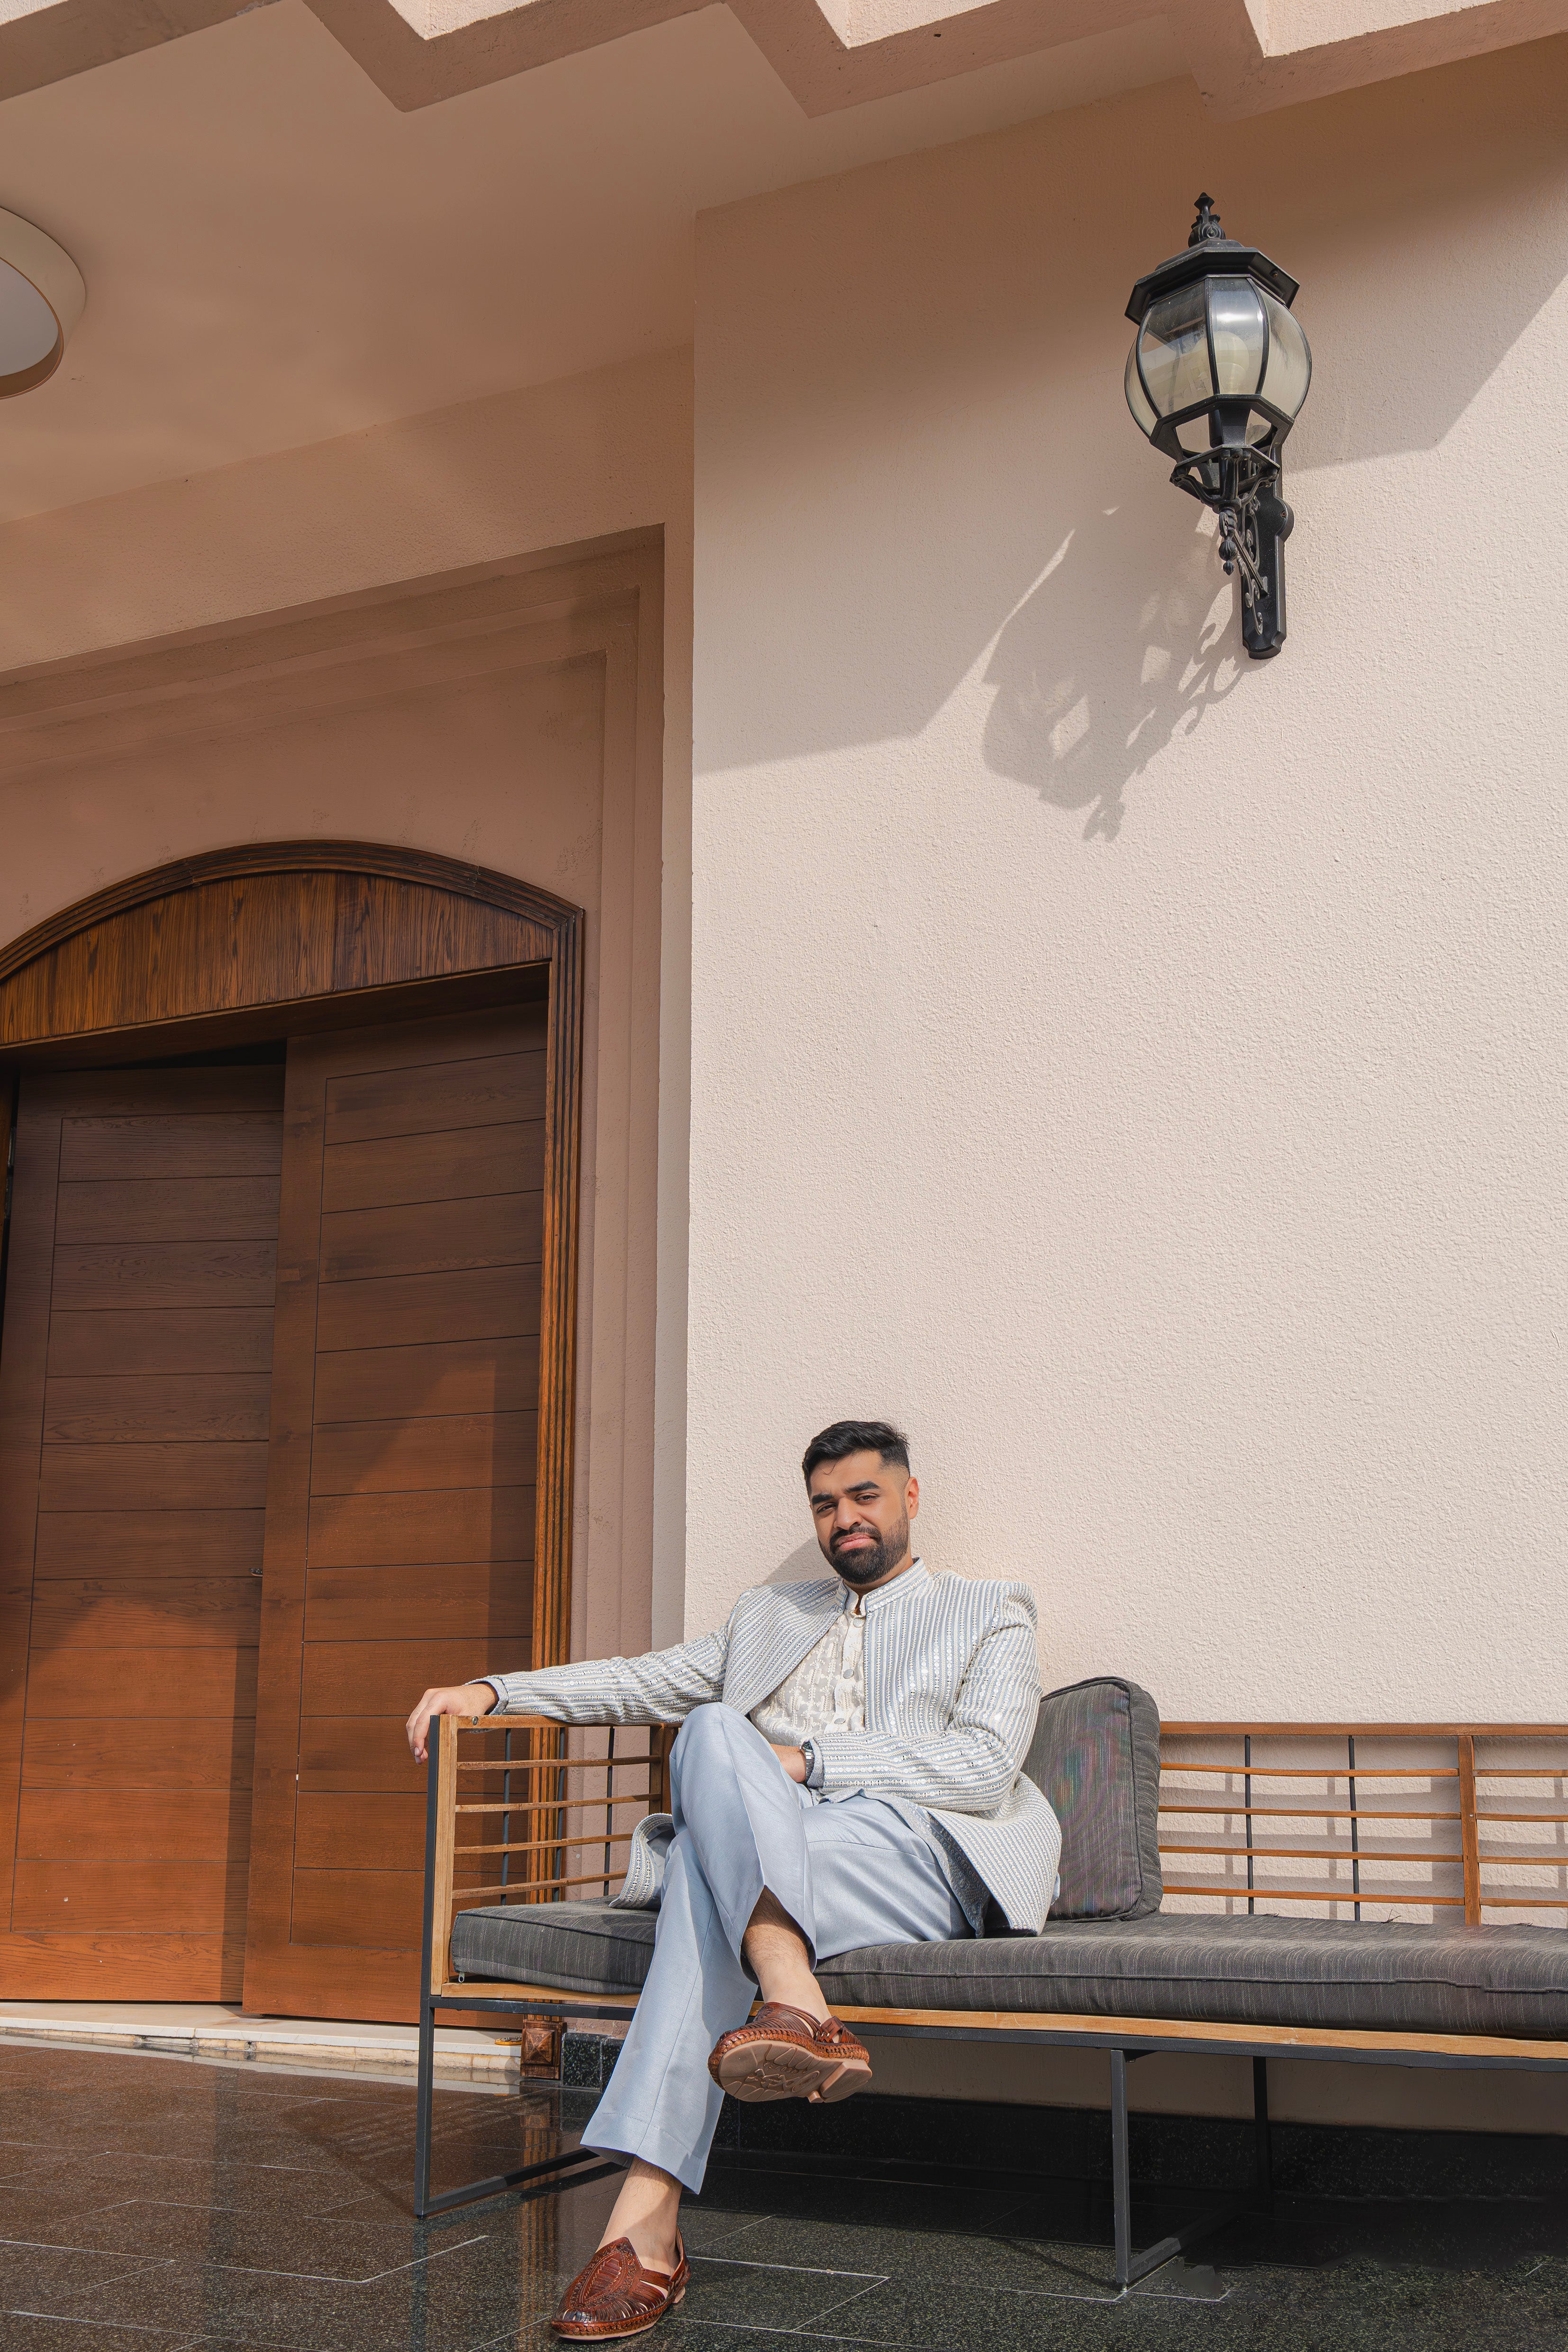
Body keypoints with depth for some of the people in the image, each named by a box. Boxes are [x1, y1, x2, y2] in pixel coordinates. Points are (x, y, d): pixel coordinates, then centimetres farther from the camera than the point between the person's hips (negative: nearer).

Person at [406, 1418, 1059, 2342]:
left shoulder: (990, 1614, 15)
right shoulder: (771, 1615, 31)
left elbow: (986, 1764, -1)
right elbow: (644, 1680, 27)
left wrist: (807, 1760, -8)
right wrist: (492, 1691, 12)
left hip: (920, 1861, -4)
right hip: (769, 1865, 4)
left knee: (709, 1841, -32)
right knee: (714, 1728, -30)